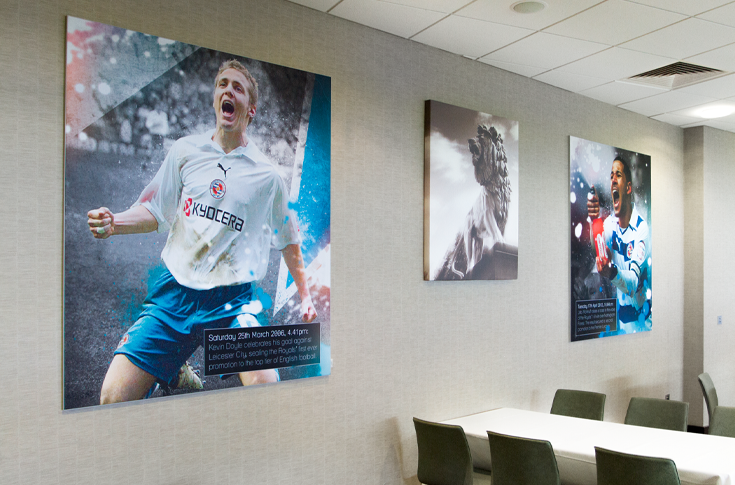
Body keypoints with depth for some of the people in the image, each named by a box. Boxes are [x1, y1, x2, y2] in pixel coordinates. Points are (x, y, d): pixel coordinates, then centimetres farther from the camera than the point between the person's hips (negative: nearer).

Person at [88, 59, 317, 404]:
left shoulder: (267, 175, 2)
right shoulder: (185, 150, 6)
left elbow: (288, 239, 14)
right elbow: (156, 213, 12)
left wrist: (304, 294, 15)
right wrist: (113, 222, -8)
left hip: (232, 299, -2)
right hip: (175, 291, 2)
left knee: (264, 386, -26)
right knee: (112, 398, -5)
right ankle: (177, 376, 26)